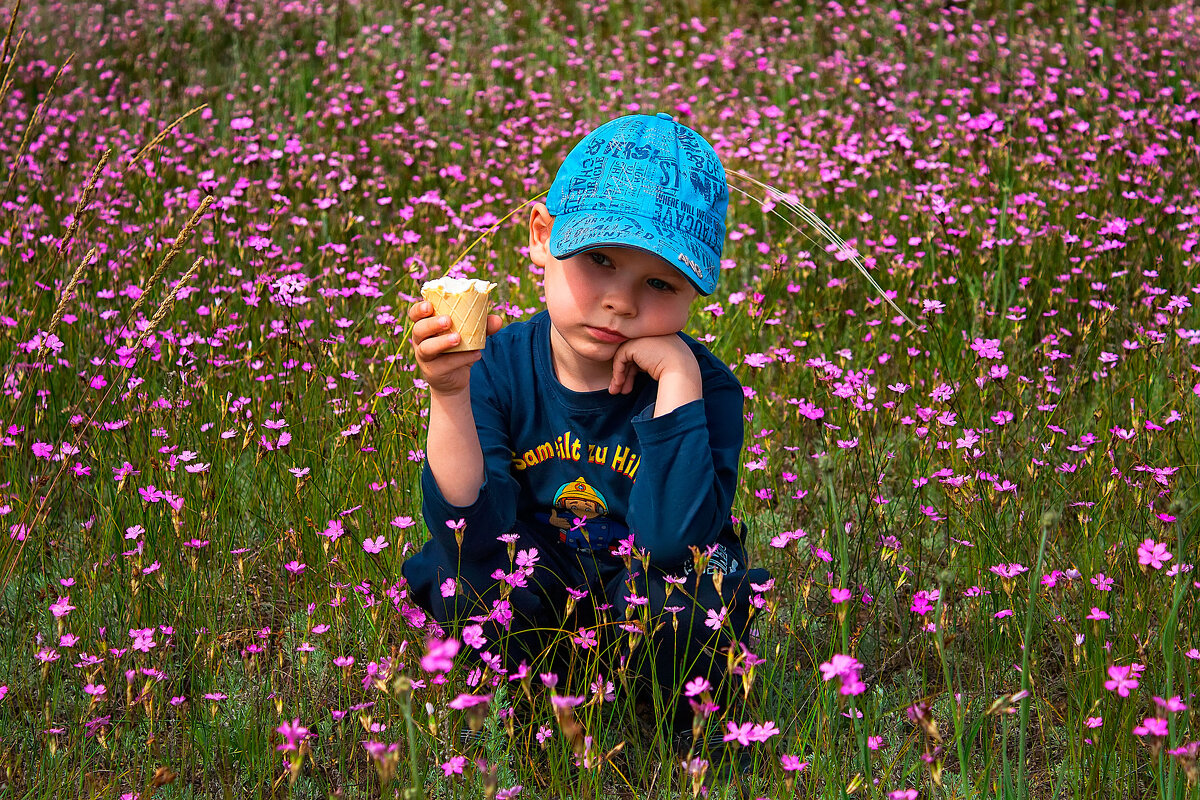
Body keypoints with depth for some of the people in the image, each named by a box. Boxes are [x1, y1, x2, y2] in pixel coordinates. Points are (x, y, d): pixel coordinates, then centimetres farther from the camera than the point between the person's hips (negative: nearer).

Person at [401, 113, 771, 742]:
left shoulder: (704, 389, -19)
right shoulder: (499, 368, -14)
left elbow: (673, 541, -35)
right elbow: (469, 535, -25)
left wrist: (678, 381, -35)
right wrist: (450, 397, -38)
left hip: (645, 620, -1)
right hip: (528, 619, 1)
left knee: (701, 579, -31)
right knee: (470, 572, -28)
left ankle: (682, 734, -1)